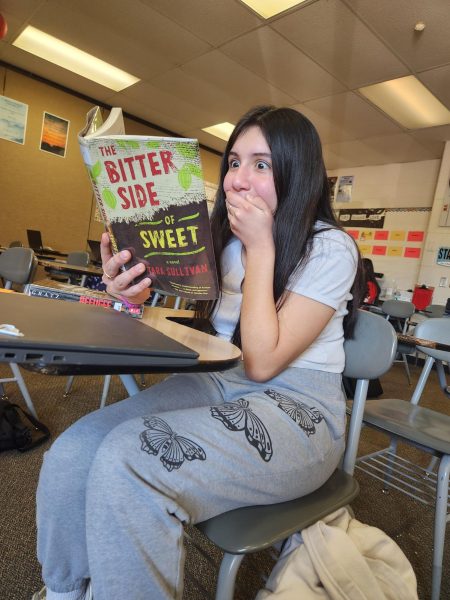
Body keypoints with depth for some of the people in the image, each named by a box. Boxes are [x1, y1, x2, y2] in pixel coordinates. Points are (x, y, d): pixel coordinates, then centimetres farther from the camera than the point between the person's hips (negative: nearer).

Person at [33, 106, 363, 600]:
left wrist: (261, 248, -14)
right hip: (216, 384, 6)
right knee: (72, 454, -13)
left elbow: (263, 360, -17)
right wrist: (139, 298, -13)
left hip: (298, 409, -5)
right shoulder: (225, 238, 9)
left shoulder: (330, 248, -8)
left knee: (125, 463, -27)